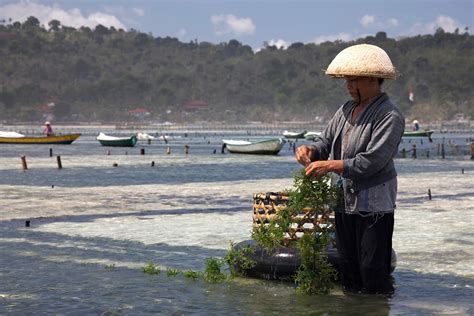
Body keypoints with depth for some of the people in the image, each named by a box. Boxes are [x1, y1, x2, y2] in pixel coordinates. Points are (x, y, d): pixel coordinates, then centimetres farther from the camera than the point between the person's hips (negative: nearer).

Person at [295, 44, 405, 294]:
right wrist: (311, 150, -6)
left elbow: (373, 161, -21)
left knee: (373, 273, -5)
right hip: (344, 202, 8)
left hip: (373, 205, -8)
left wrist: (330, 165, -22)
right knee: (348, 270, 16)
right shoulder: (346, 110, 13)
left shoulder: (390, 116, -13)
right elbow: (326, 141, 18)